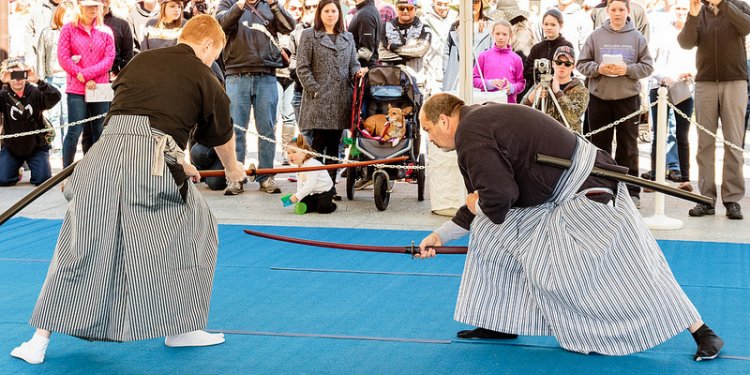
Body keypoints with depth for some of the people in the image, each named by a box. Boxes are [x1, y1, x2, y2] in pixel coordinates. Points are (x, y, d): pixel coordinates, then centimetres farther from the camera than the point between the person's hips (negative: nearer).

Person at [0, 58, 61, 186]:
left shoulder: (36, 93, -10)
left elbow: (55, 97, -28)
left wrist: (38, 81, -41)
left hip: (36, 147, -1)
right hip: (11, 148, 1)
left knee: (43, 179, -13)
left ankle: (33, 166, 23)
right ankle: (16, 170, 24)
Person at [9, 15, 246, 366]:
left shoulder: (139, 61, 22)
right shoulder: (205, 80, 11)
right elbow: (222, 136, 25)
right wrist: (233, 169, 47)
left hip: (105, 154, 4)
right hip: (154, 162, -4)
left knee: (77, 248, 12)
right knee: (194, 232, 19)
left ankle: (38, 342, 15)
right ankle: (182, 330, 22)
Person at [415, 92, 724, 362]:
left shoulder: (471, 135, -18)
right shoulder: (481, 120, 15)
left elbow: (498, 196, -29)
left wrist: (478, 205, -6)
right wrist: (441, 235, 28)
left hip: (585, 192, -11)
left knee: (629, 266, -9)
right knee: (491, 231, 11)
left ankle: (701, 332, 1)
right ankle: (502, 323, 19)